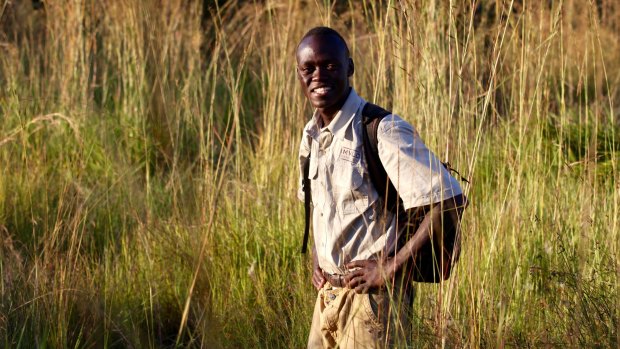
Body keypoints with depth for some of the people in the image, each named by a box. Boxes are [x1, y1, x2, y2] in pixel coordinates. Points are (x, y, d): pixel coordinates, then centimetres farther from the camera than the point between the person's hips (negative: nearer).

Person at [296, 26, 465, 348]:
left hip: (372, 298, -8)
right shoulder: (311, 135, 8)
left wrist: (392, 268, -20)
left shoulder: (382, 131, -17)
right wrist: (315, 257, 11)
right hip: (327, 296, 8)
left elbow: (449, 200, -24)